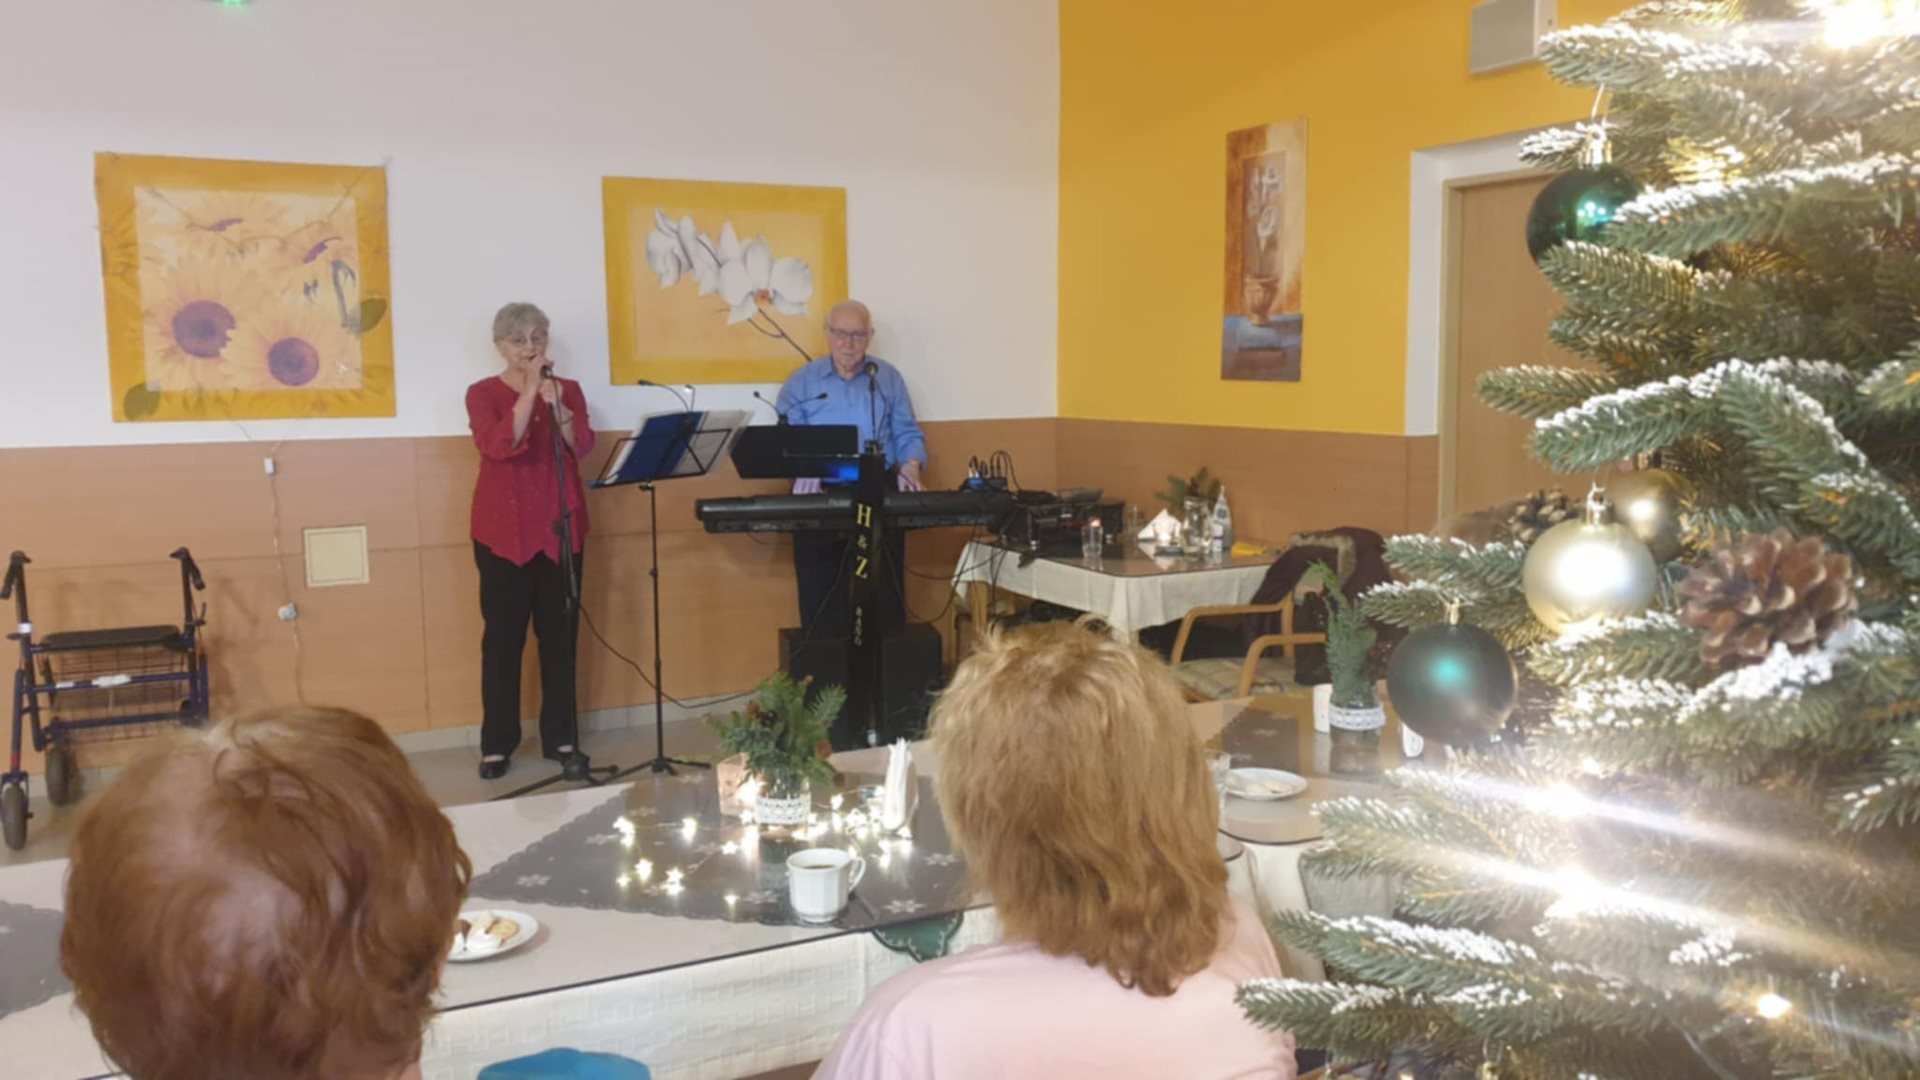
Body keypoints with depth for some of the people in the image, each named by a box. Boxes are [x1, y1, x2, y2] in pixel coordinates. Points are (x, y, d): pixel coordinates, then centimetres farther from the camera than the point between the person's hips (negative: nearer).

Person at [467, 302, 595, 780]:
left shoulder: (568, 389, 8)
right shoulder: (483, 393, 0)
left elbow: (583, 446, -7)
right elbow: (499, 446, -17)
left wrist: (556, 405, -21)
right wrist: (529, 392, -21)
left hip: (560, 526, 3)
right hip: (504, 530, -2)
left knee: (560, 633, 4)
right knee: (503, 635, -1)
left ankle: (561, 738, 12)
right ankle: (497, 743, 7)